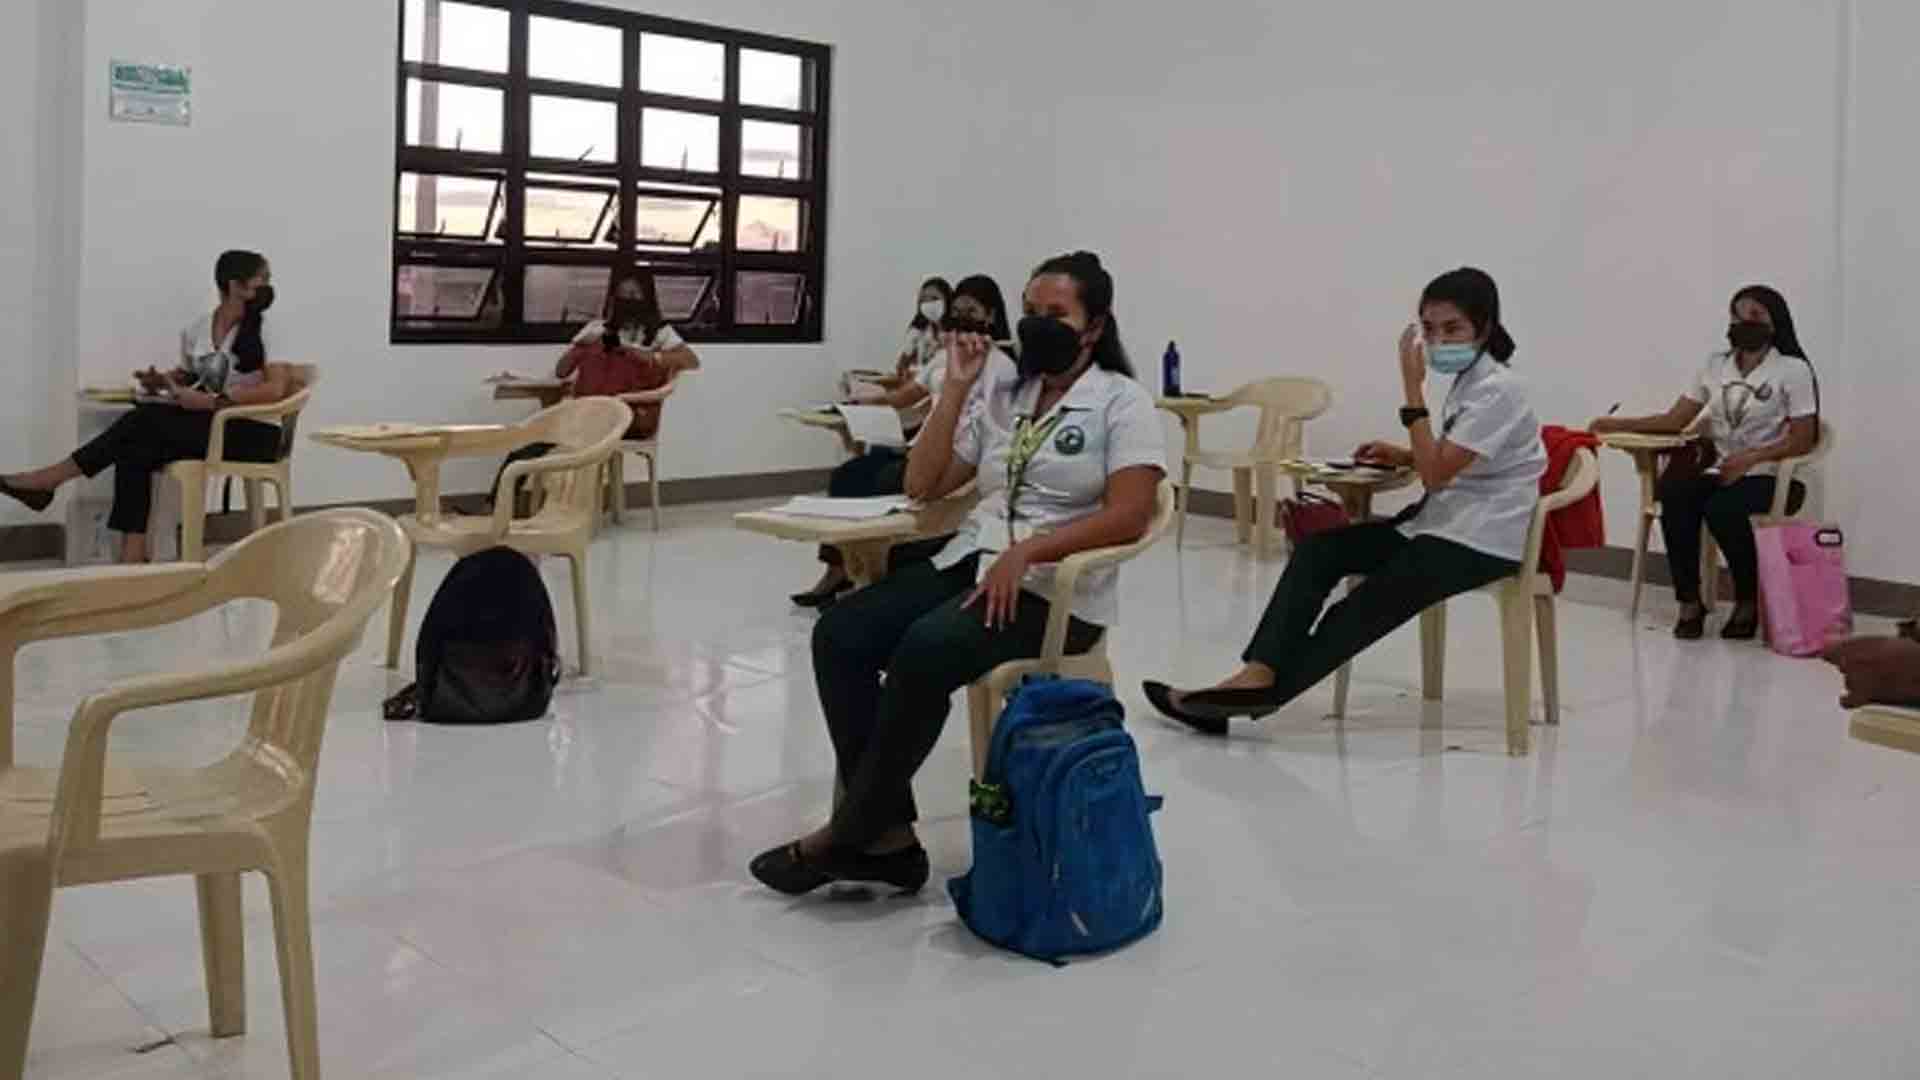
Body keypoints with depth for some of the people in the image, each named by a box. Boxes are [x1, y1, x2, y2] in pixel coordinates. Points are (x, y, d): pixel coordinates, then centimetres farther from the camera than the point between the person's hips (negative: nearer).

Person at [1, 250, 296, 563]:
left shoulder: (266, 327, -8)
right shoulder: (197, 330, 8)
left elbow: (277, 389, -20)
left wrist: (212, 401, -24)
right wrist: (162, 381, 4)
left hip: (254, 432, -5)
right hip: (207, 424, 6)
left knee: (147, 422, -23)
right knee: (135, 449, -21)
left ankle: (56, 477, -7)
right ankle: (132, 559, -24)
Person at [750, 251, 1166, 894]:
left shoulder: (1122, 403, -1)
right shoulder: (1000, 394, 16)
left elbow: (1128, 516, -14)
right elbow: (923, 486, 12)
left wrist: (1026, 552, -24)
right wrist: (956, 388, 4)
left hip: (1057, 590, -6)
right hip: (971, 562, 6)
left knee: (926, 650, -34)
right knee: (839, 635, -18)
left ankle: (850, 834, -18)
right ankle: (887, 836, -18)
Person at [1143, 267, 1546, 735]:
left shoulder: (1497, 389, -16)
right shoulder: (1465, 381, 13)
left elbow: (1436, 473, -22)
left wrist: (1413, 387, -20)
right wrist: (1403, 456, 7)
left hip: (1483, 539, -9)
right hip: (1442, 521, 9)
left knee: (1367, 606, -18)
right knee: (1319, 549, -7)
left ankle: (1263, 692, -15)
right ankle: (1259, 673, -20)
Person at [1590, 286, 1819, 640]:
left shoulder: (1793, 369, -1)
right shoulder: (1716, 365, 13)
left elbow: (1803, 440, -7)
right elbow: (1675, 421, 9)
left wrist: (1751, 457, -22)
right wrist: (1617, 424, -2)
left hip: (1774, 477, -4)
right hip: (1724, 472, 4)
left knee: (1721, 511, -35)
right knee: (1674, 490, -29)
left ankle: (1749, 602, -9)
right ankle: (1689, 602, -21)